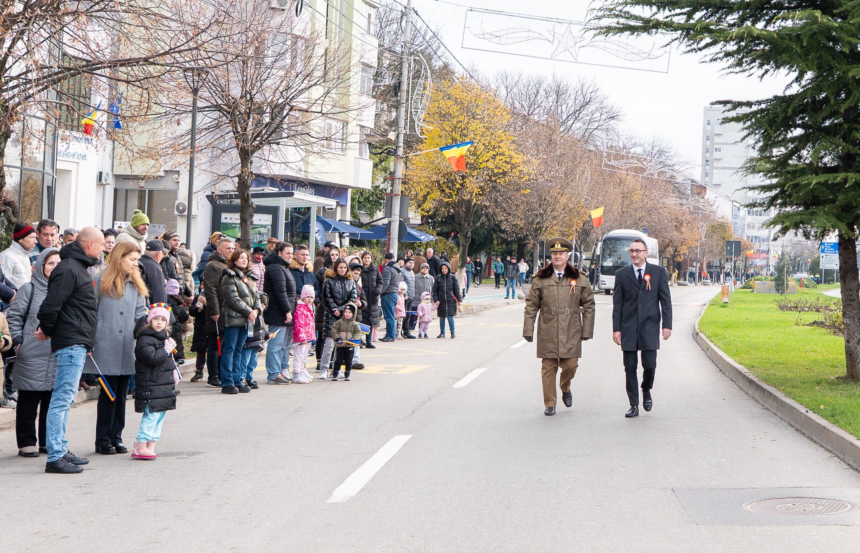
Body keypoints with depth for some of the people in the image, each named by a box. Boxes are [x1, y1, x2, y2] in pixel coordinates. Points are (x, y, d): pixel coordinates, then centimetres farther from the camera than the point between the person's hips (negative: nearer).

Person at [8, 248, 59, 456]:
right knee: (29, 401, 1)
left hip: (57, 357, 4)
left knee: (53, 400, 7)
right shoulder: (30, 289, 0)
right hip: (32, 356, -4)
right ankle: (26, 443, 8)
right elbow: (13, 316, -1)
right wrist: (18, 342, -7)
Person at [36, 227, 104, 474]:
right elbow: (51, 305, -21)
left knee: (65, 398, 14)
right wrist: (47, 331, -7)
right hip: (71, 343, -11)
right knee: (63, 398, -10)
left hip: (77, 344, 11)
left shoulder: (78, 268, 19)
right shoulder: (68, 270, -15)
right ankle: (55, 457, -9)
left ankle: (61, 450, 22)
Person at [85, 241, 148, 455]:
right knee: (108, 393, -2)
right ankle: (103, 440, 7)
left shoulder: (135, 285, 13)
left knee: (121, 394, 8)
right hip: (106, 349, -5)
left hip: (127, 350, 5)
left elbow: (140, 315, 13)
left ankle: (116, 437, 17)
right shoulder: (100, 282, -2)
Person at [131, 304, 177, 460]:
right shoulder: (145, 339, -11)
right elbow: (152, 358, -24)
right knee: (151, 416, -12)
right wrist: (166, 350, -17)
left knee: (160, 416, 10)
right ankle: (141, 447, -9)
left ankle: (150, 446, 15)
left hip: (165, 385, 9)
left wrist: (174, 370, 19)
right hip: (150, 387, -9)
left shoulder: (165, 337, 19)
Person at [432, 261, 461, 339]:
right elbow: (435, 290, 6)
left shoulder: (452, 277, 1)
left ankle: (452, 333, 8)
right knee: (442, 317, 7)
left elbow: (457, 289, 3)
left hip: (451, 301, -2)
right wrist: (436, 300, -4)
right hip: (441, 301, 2)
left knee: (450, 317, -5)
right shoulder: (438, 278, 4)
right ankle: (442, 333, 19)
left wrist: (459, 300, -2)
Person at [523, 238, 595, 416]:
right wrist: (528, 330, 0)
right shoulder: (541, 279, 4)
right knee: (548, 367, 1)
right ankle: (549, 404, 12)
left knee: (570, 365, -3)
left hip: (571, 332, 0)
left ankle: (565, 388, 30)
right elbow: (531, 305, 5)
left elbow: (589, 305, 8)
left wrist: (587, 330, 3)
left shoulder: (579, 279, 6)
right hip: (547, 332, 0)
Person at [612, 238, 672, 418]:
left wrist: (667, 325, -3)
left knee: (650, 365, -5)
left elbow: (665, 300, 5)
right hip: (628, 328, 1)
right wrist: (616, 328, -1)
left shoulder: (658, 272, 5)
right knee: (630, 368, 1)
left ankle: (646, 391, 27)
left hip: (650, 327, -1)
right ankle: (634, 405, 10)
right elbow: (617, 303, 5)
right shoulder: (622, 275, 6)